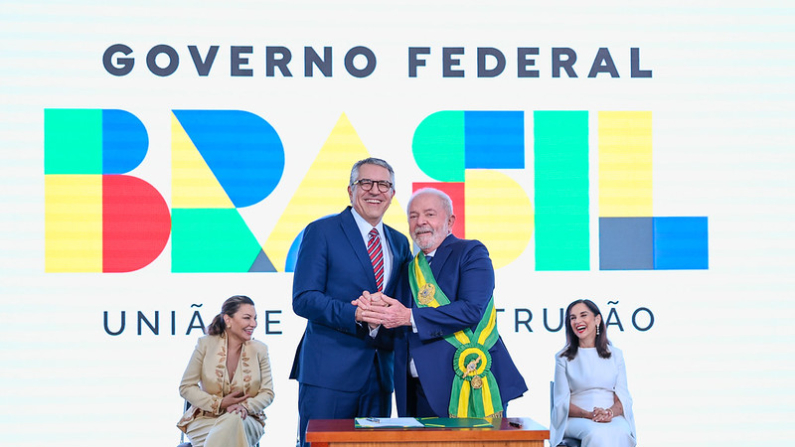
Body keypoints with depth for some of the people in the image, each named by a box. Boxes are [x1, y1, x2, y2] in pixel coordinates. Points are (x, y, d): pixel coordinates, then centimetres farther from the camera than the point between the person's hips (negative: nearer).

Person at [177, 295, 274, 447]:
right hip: (205, 420, -1)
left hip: (246, 420, 1)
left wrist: (245, 406, -19)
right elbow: (186, 387, 0)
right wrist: (219, 403, -13)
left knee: (234, 420, -36)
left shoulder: (259, 349, 3)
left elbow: (267, 392, 3)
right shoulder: (206, 344, -1)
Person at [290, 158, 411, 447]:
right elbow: (303, 300, -8)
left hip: (380, 373, 5)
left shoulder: (399, 243, 17)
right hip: (329, 370, -5)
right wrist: (355, 314, -22)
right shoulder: (321, 232, -1)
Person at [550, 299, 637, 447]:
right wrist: (589, 415, -16)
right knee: (597, 434, -37)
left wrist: (610, 412, -15)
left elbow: (623, 396, 9)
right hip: (576, 418, -1)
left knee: (620, 432, -36)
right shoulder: (563, 358, 9)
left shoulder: (615, 354, 15)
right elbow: (562, 402, 3)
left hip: (613, 417, 1)